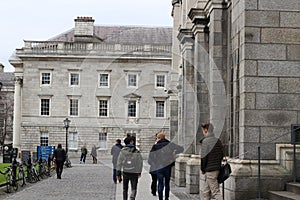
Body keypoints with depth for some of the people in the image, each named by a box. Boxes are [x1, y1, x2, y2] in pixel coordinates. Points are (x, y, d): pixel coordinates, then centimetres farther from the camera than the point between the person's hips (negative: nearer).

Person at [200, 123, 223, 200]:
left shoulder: (205, 141, -14)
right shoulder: (218, 141, 9)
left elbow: (203, 157, -15)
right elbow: (221, 155, 13)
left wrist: (202, 169, -2)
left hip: (210, 170, -8)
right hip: (217, 168, 8)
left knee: (215, 192, -6)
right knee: (206, 192, 16)